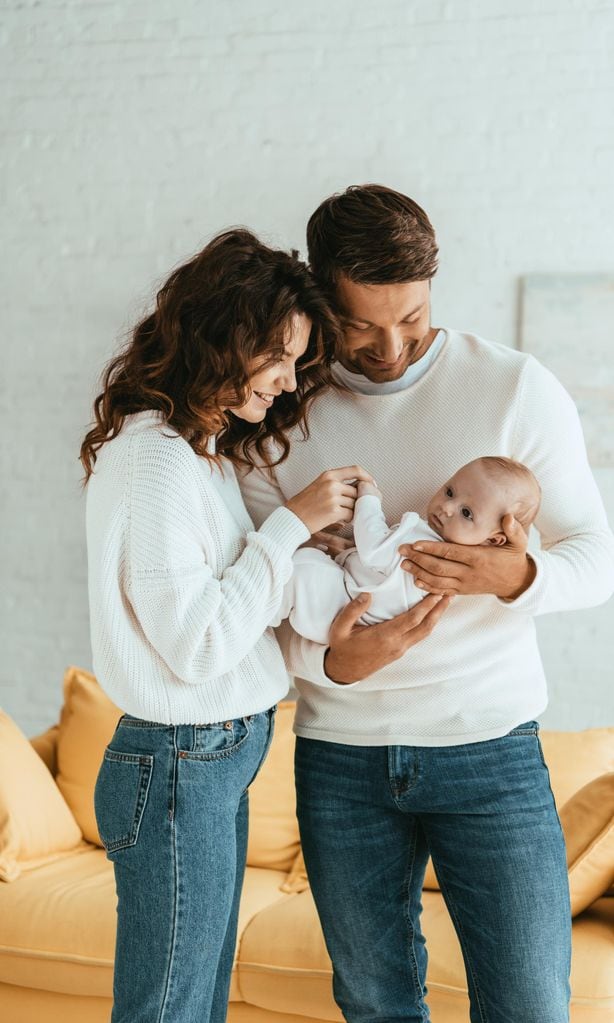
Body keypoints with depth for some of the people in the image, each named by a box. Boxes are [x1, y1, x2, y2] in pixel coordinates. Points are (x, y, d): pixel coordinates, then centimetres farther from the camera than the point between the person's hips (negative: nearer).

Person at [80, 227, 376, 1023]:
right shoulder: (155, 457, -19)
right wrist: (292, 523, -17)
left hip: (217, 762, 10)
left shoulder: (207, 449, 12)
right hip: (182, 768, -9)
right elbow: (196, 645, -21)